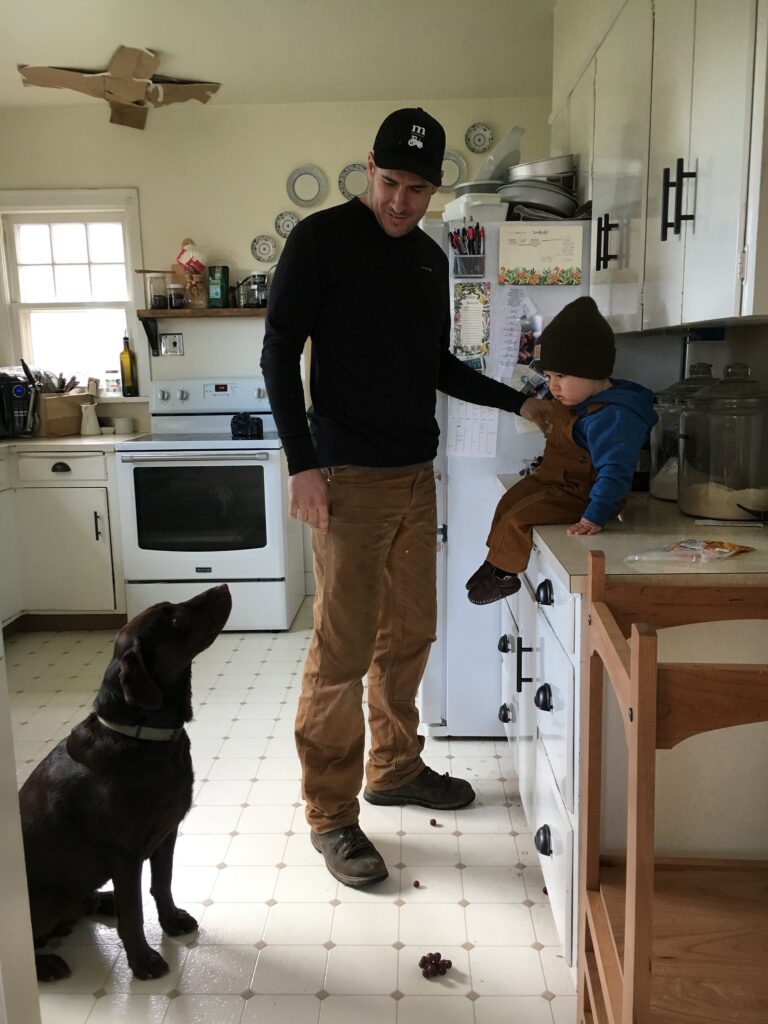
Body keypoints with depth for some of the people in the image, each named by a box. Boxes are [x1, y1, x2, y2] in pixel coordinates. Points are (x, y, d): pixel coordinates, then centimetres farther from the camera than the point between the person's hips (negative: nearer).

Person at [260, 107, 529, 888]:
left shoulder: (430, 257, 15)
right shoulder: (321, 239, -5)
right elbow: (279, 353, -9)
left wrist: (518, 403, 14)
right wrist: (302, 464, -16)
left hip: (415, 474, 7)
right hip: (348, 478, -7)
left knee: (408, 636, 14)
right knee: (341, 652, -4)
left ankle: (394, 769, 33)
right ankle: (330, 816, 11)